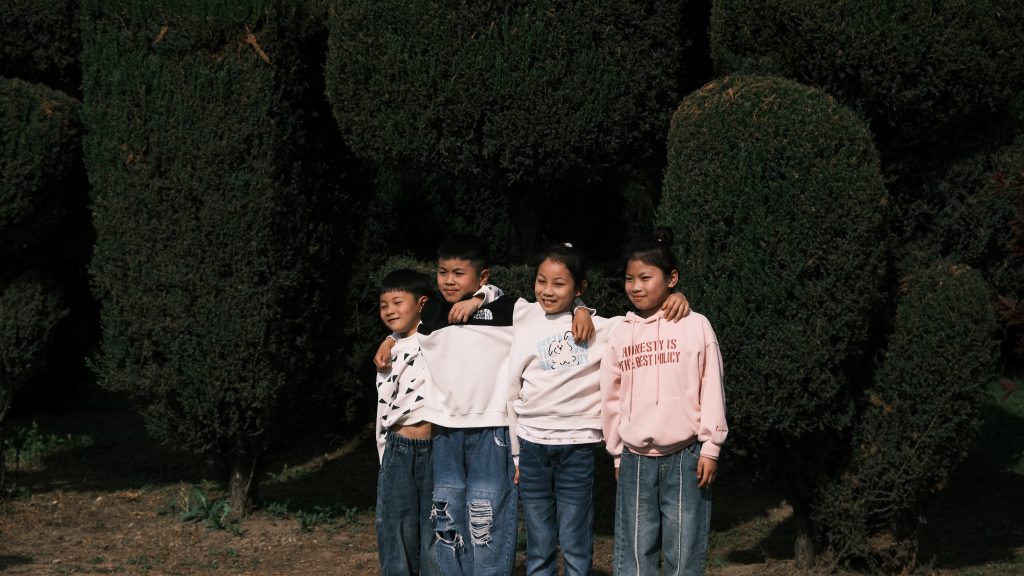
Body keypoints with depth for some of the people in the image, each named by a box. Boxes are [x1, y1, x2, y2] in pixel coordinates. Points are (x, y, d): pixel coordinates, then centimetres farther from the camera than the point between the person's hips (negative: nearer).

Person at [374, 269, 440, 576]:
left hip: (437, 450, -4)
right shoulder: (389, 353, 14)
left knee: (436, 539, 0)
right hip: (398, 455, 4)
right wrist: (385, 457, 15)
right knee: (398, 540, 3)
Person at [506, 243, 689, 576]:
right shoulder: (524, 322, 4)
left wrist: (675, 300, -13)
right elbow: (510, 390, 6)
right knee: (539, 549, 7)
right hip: (532, 445, 1)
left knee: (576, 549, 0)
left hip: (577, 447, -1)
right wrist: (512, 453, 4)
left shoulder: (600, 326, 2)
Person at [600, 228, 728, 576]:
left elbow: (712, 391, -1)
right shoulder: (620, 334, 7)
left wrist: (710, 448, -4)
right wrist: (618, 453, 11)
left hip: (685, 457, -3)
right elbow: (611, 398, 12)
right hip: (636, 460, 3)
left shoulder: (695, 326, -2)